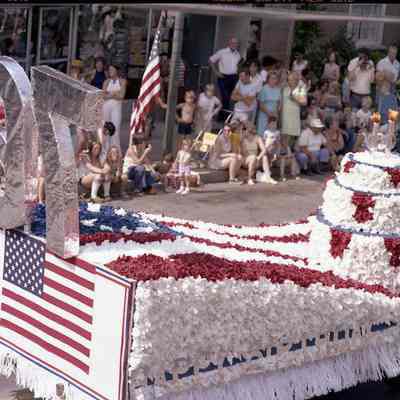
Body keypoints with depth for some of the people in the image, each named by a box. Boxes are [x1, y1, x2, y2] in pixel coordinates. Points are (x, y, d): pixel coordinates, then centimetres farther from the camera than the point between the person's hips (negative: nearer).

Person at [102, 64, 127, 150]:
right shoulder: (106, 81, 11)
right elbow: (103, 96, 2)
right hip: (106, 105, 3)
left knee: (116, 126, -10)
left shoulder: (122, 81, 4)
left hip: (117, 105, -3)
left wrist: (109, 94, -4)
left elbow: (121, 96, -5)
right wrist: (115, 94, -7)